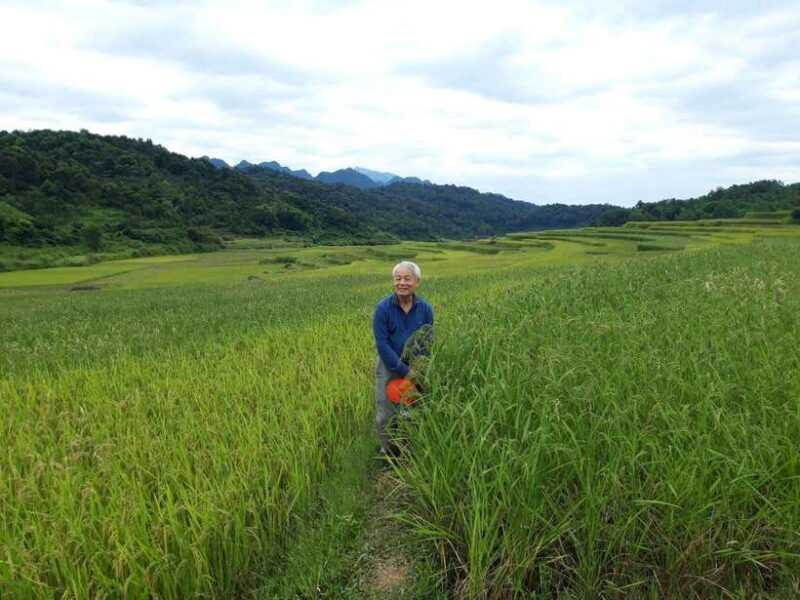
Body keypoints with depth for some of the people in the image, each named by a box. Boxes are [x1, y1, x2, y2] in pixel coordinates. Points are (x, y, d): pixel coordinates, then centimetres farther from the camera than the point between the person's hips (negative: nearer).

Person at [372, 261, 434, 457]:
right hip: (389, 367, -2)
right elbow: (382, 343, -15)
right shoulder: (383, 308, -15)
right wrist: (403, 370, -17)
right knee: (386, 415, 5)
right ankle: (388, 453, 29)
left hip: (416, 368, 2)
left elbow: (428, 341, -1)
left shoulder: (425, 308, -7)